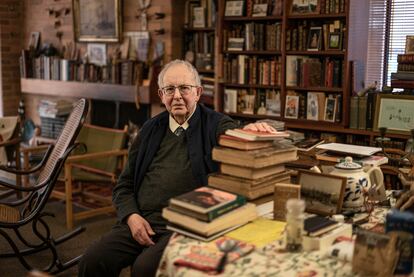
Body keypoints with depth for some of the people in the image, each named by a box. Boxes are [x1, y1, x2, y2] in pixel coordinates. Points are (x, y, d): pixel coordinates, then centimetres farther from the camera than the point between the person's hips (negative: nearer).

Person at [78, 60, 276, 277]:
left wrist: (250, 131, -39)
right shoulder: (151, 129, 17)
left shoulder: (216, 126, 5)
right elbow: (124, 184, 18)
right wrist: (131, 216, 0)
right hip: (140, 222, 4)